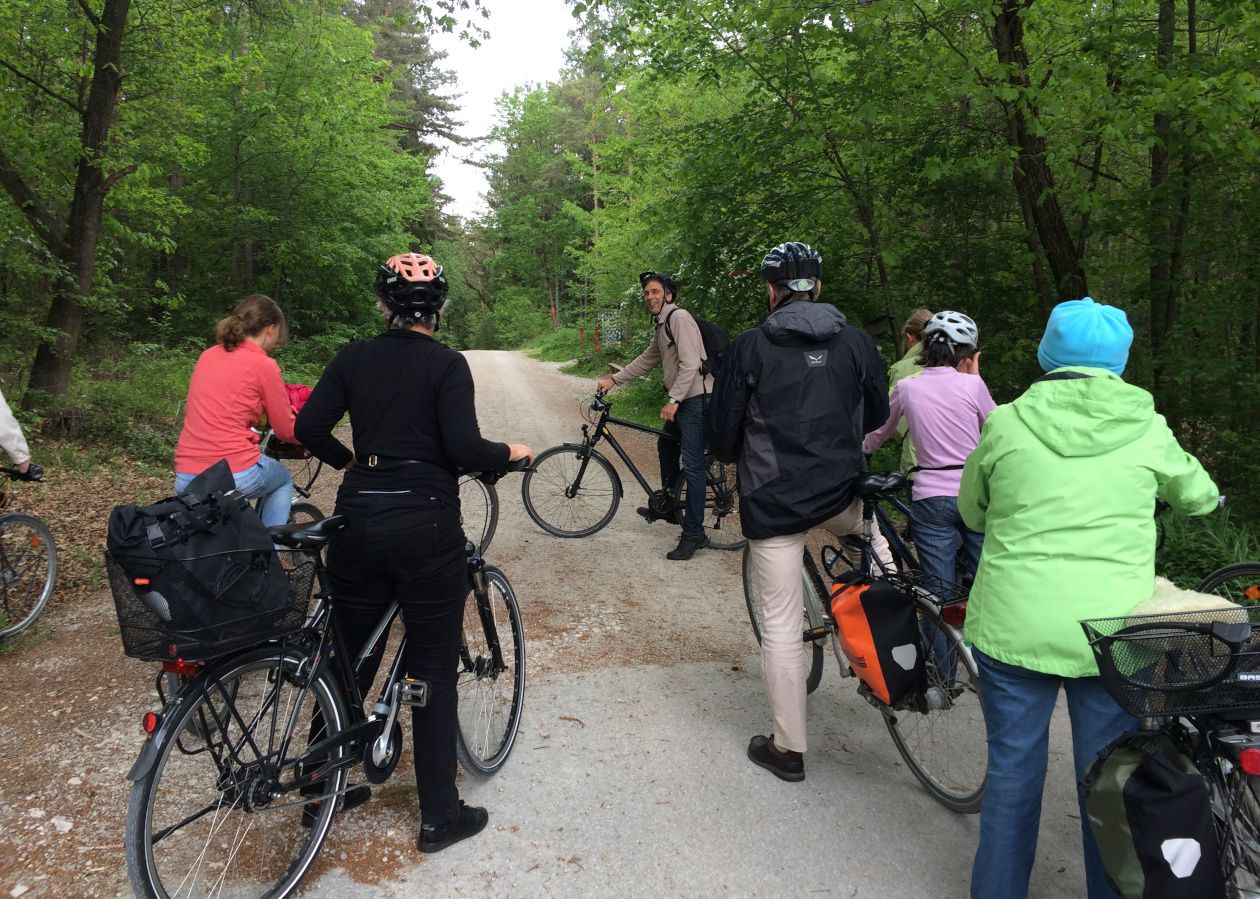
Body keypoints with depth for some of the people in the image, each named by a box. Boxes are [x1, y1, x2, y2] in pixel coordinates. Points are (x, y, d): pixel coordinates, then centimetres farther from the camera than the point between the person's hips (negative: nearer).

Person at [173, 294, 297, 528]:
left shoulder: (208, 355, 12)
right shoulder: (264, 365, -5)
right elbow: (286, 430, 2)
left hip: (185, 479, 5)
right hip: (236, 475, -5)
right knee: (283, 480, 26)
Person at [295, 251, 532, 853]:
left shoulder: (354, 358, 7)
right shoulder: (447, 364, -6)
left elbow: (309, 428, 2)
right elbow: (464, 449, -16)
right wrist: (511, 453, 2)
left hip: (358, 520, 5)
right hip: (425, 525, -4)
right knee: (433, 673, 6)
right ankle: (439, 817, 17)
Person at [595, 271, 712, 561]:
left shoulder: (680, 318, -14)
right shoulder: (661, 326, 18)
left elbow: (690, 364, -22)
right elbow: (646, 360, 25)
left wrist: (673, 401, -25)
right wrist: (614, 379, 19)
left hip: (695, 399, -11)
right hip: (681, 399, 11)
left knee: (692, 464, -10)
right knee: (666, 446, 25)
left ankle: (694, 534, -6)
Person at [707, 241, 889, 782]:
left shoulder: (751, 346, -8)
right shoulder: (856, 341, 1)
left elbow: (723, 427, -4)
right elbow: (877, 415, 13)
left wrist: (729, 457, 19)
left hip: (773, 501, -3)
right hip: (841, 493, 4)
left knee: (780, 624, 6)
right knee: (870, 533, 38)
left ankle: (788, 748, 17)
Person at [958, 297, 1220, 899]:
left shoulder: (1006, 424, -4)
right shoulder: (1148, 429, -1)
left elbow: (971, 512, 10)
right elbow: (1198, 496, 18)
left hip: (1012, 629, 0)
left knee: (1012, 774, 15)